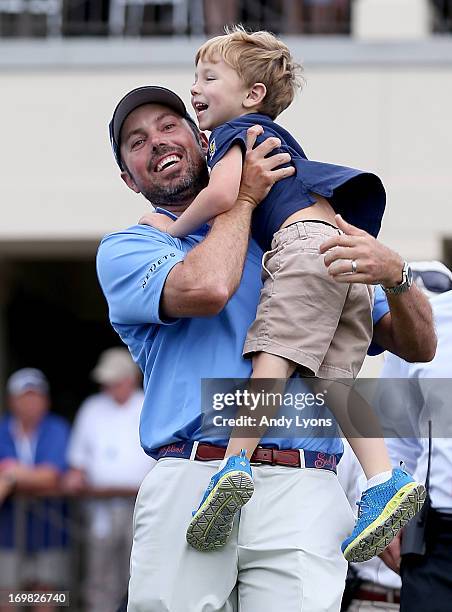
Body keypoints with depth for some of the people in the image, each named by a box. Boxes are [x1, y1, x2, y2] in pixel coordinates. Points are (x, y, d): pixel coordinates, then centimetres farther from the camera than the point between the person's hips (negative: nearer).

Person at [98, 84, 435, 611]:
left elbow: (418, 346, 20)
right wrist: (244, 197, 9)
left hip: (299, 493, 1)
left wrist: (395, 275, -2)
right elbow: (204, 287, -9)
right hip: (188, 483, -1)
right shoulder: (125, 248, 16)